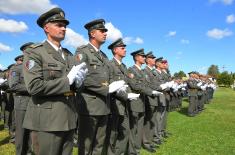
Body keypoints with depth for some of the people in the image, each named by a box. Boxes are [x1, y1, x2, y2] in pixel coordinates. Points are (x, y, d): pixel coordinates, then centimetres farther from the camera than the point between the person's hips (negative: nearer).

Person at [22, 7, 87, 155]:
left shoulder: (69, 54, 14)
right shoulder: (34, 52, -6)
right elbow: (34, 87, -18)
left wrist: (78, 80, -9)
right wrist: (67, 80, -16)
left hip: (69, 120, 6)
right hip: (47, 122, -6)